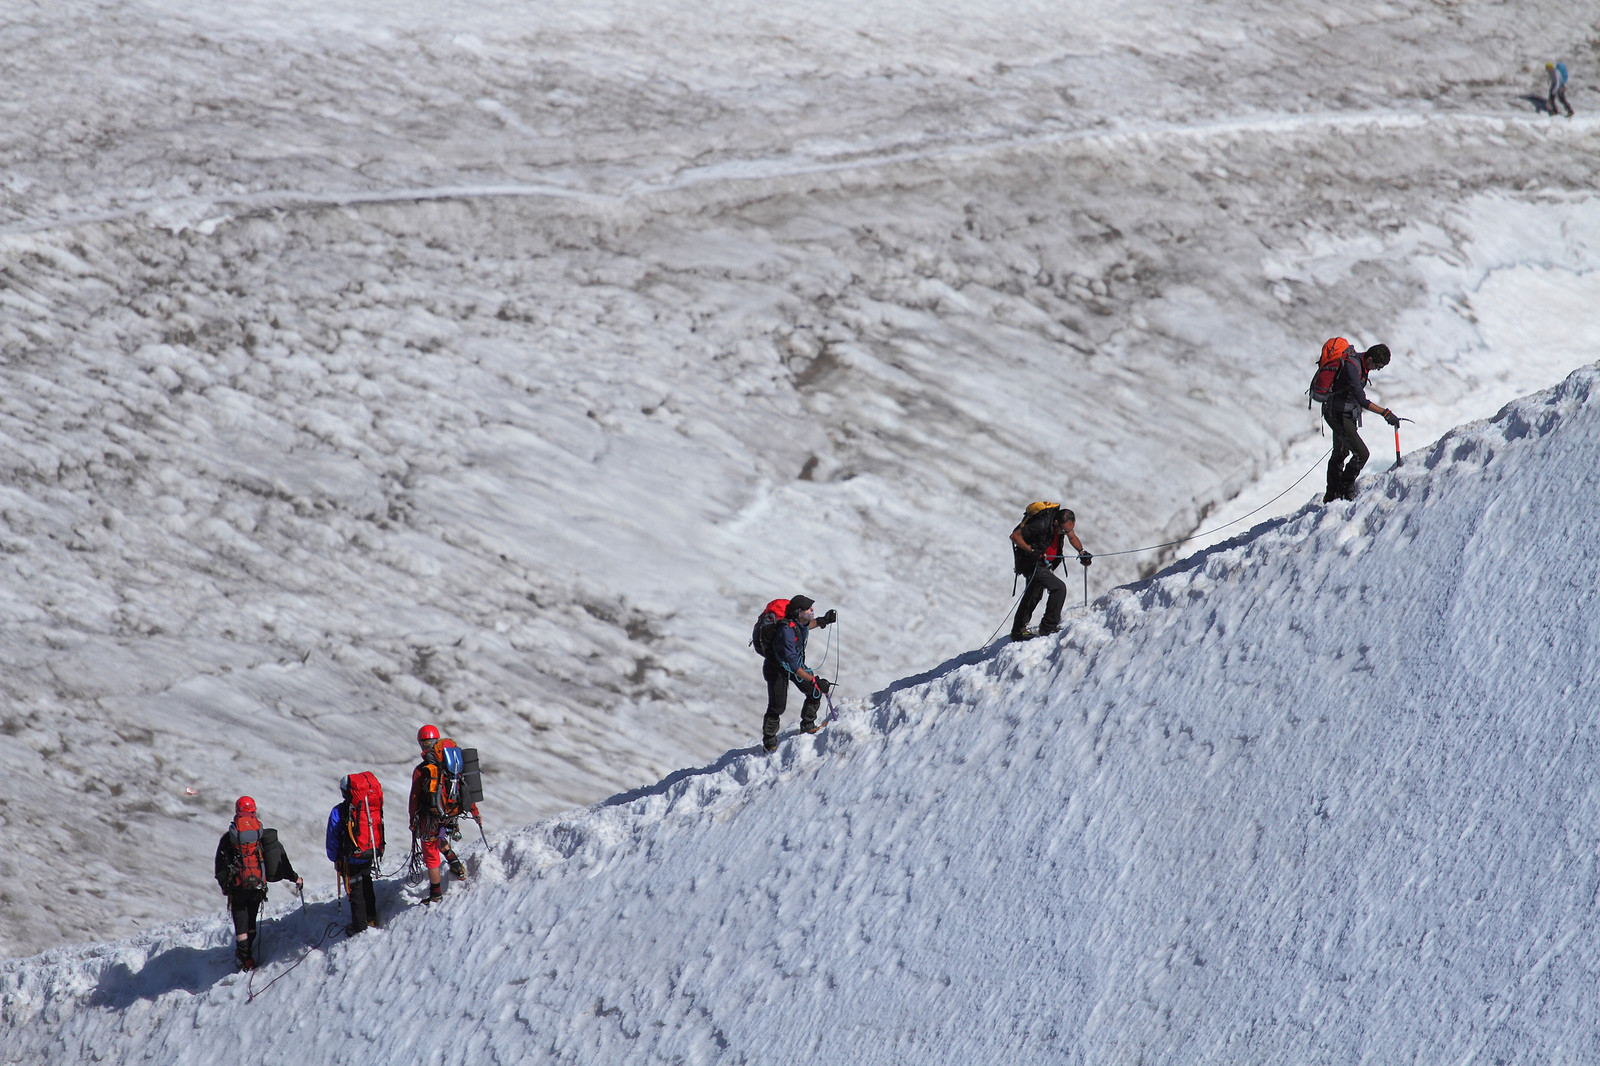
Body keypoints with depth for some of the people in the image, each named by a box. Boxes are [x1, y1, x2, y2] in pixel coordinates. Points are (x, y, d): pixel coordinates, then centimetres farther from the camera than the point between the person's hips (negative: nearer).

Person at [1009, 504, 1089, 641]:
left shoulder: (1064, 520, -8)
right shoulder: (1041, 525, -32)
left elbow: (1072, 537, 13)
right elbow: (1015, 536, -25)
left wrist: (1082, 552, -2)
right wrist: (1032, 551, -29)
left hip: (1043, 563, 9)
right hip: (1031, 564, -9)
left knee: (1034, 596, 20)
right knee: (1059, 588, -18)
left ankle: (1018, 631, 33)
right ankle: (1048, 628, -12)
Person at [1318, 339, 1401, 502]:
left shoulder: (1359, 360, 0)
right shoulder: (1351, 367, -29)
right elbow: (1362, 401, -34)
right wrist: (1386, 413, -35)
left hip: (1346, 413, 11)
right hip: (1338, 415, -11)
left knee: (1340, 453, 23)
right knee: (1361, 453, -16)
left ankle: (1331, 495, 37)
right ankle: (1345, 490, -2)